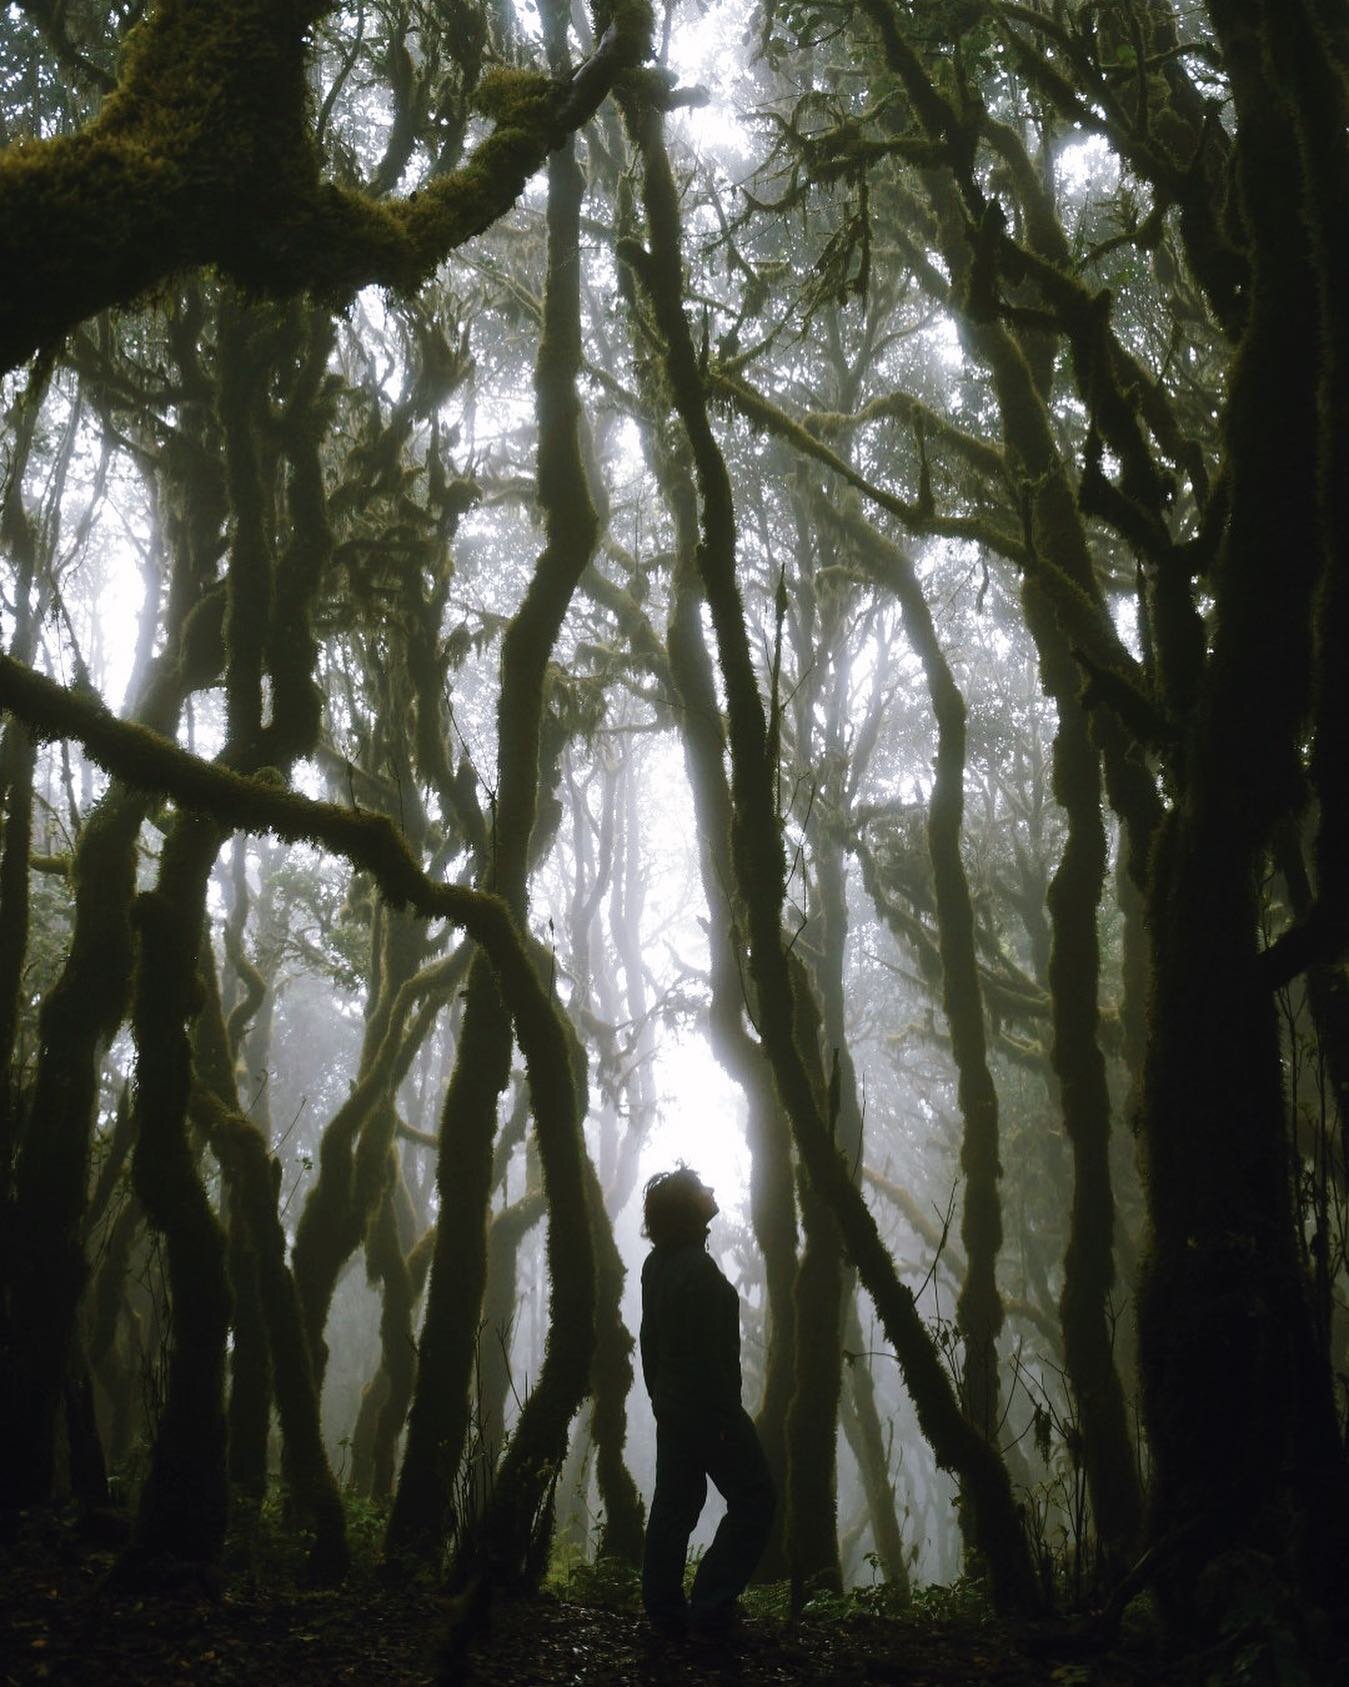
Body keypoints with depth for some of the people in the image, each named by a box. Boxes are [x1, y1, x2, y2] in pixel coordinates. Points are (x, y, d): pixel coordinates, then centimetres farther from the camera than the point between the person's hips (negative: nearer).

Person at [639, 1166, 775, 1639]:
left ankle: (664, 1609, 16)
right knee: (753, 1499, 2)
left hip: (671, 1405, 9)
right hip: (708, 1406, -9)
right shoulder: (699, 1269, -21)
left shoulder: (656, 1264, 7)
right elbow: (708, 1352, -22)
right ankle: (711, 1607, 1)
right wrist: (723, 1416, -18)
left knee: (675, 1502, 13)